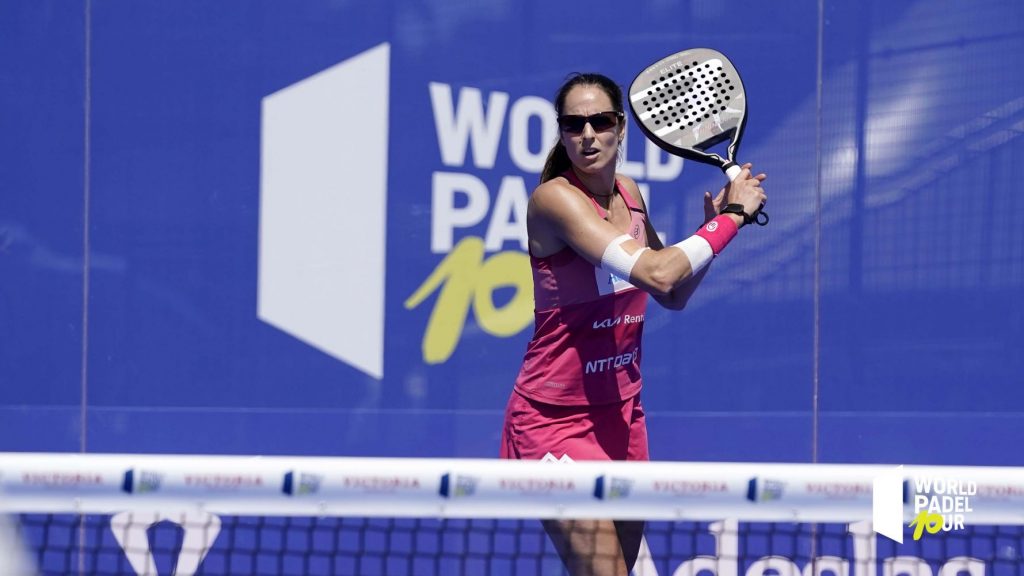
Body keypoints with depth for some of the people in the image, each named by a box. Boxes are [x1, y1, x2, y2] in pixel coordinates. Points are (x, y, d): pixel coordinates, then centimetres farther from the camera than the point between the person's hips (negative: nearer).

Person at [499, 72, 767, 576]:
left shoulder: (628, 194, 6)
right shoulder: (555, 198, -19)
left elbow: (673, 293, 16)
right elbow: (655, 273, -29)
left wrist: (714, 220, 1)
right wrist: (730, 218, -18)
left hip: (621, 416, 8)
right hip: (555, 418, -8)